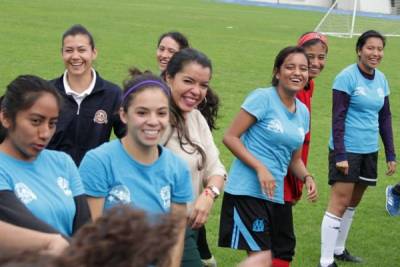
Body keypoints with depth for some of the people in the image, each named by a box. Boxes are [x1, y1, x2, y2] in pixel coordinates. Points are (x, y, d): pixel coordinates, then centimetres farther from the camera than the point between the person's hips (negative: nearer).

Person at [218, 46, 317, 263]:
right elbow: (230, 137, -11)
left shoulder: (302, 112, 12)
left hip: (275, 194, 7)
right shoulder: (263, 98, -8)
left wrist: (307, 177, -1)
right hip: (247, 190, -7)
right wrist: (260, 168, -19)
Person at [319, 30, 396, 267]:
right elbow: (338, 118, -13)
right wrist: (340, 154, -18)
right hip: (347, 150, -7)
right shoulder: (347, 77, -11)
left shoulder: (381, 79, 8)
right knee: (339, 204, -7)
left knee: (352, 204, 15)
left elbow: (385, 118, 15)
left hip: (369, 150, 7)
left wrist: (391, 154, 12)